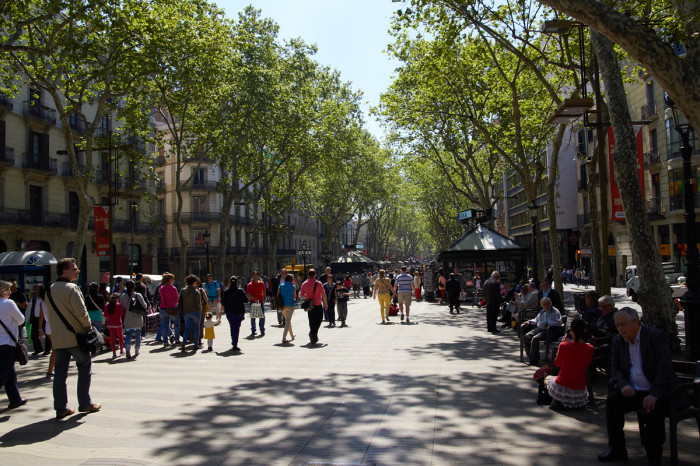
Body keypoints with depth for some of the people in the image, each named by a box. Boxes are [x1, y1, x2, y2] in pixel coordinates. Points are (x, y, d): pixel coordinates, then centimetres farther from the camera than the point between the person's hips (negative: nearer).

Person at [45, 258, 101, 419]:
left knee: (60, 372, 9)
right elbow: (81, 312, -19)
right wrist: (88, 327, -4)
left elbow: (49, 315, 16)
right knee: (84, 367, 6)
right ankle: (85, 404, 10)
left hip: (57, 338, 7)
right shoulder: (71, 288, -14)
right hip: (75, 336, -7)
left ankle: (61, 408, 12)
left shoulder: (50, 291, 11)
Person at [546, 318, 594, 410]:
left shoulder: (563, 345, -14)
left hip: (561, 387, -3)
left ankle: (557, 401, 12)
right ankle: (576, 403, 15)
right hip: (579, 391, 3)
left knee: (547, 378, 32)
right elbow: (587, 364, 10)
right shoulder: (589, 349, -9)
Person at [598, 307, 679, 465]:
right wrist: (623, 385, -12)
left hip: (658, 391, -5)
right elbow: (615, 367, 11)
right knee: (612, 399, -20)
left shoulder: (655, 335, -10)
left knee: (654, 408, -33)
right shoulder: (618, 340, 7)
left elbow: (665, 366, -18)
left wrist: (654, 394, -27)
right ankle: (617, 450, -6)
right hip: (633, 391, 5)